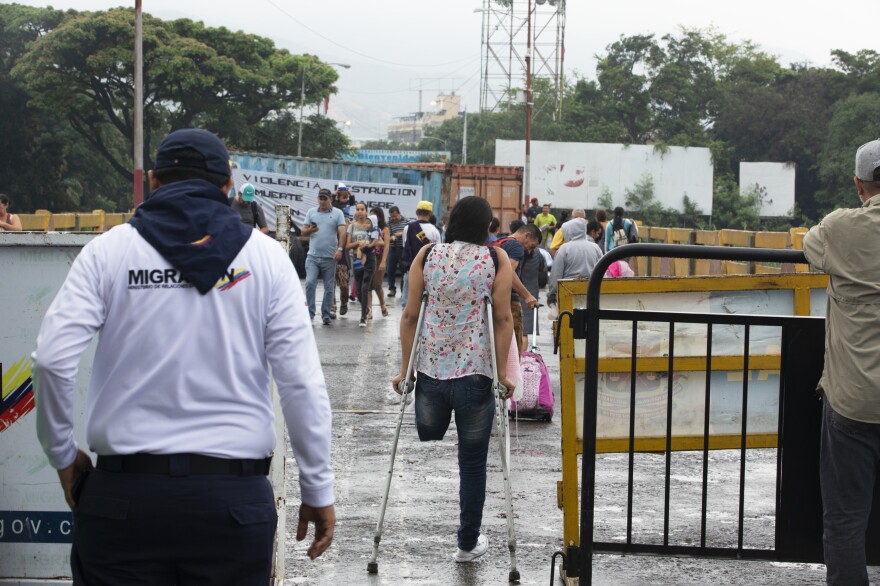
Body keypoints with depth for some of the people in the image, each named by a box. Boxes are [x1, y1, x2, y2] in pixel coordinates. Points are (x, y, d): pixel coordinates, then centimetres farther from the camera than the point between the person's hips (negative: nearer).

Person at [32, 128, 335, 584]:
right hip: (233, 496, 0)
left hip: (125, 493, 0)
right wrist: (318, 491, 4)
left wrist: (63, 454, 7)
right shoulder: (266, 257, 4)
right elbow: (301, 380, -2)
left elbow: (52, 358, -7)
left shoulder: (108, 250, 3)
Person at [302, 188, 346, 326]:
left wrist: (340, 249, -18)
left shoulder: (337, 213, 3)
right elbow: (303, 232, 10)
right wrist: (310, 230, -13)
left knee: (329, 287, 4)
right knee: (310, 283, -10)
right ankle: (310, 312, -1)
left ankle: (326, 315, 12)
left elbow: (342, 232, -6)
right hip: (313, 256, 1)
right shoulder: (311, 212, 9)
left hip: (330, 257, -1)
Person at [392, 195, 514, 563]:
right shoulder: (496, 260, -1)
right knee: (472, 463, 10)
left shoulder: (427, 255, 4)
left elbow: (410, 316, 3)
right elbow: (502, 319, -6)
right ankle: (468, 543, 18)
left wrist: (404, 369, 8)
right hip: (475, 373, -2)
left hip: (430, 370, 2)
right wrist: (503, 373, -1)